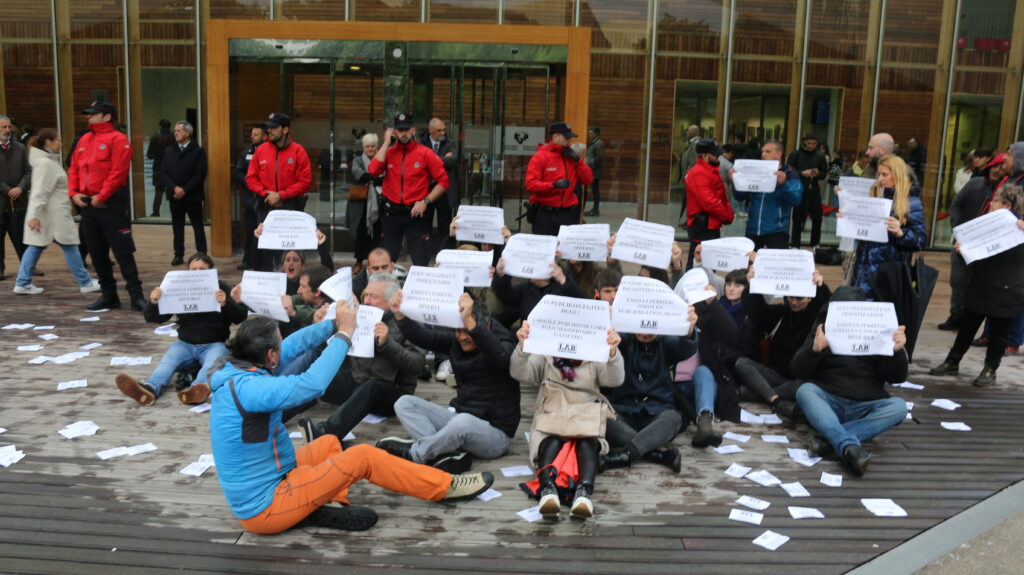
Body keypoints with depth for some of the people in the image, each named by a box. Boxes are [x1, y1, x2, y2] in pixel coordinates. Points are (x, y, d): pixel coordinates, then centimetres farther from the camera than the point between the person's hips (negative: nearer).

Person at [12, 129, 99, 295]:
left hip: (55, 214, 10)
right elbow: (40, 192, -21)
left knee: (35, 247, 10)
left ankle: (23, 283, 12)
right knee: (70, 247, -2)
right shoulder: (45, 163, -16)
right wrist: (34, 215, -23)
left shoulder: (49, 161, 15)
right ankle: (85, 283, 6)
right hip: (53, 215, -10)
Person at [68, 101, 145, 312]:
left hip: (112, 204, -8)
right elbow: (74, 169, 16)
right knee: (97, 253, 11)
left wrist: (101, 196, -17)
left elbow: (118, 172, -16)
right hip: (87, 204, 8)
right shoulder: (84, 140, 16)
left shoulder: (118, 139, -7)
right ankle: (108, 296, 20)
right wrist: (74, 193, 1)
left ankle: (136, 296, -2)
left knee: (123, 251, -7)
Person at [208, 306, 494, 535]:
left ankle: (329, 505, 2)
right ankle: (446, 487, 8)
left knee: (329, 442, 21)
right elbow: (310, 385, -35)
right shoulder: (246, 388, -29)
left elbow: (293, 346, 8)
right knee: (363, 456, -6)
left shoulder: (235, 369, -1)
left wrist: (335, 323, -1)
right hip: (264, 508, -9)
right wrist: (344, 333, -25)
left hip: (257, 486, 9)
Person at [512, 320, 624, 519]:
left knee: (588, 442, -34)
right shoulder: (545, 356, 16)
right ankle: (547, 489, -53)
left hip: (586, 419, 0)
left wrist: (613, 351, -23)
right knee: (550, 442, -33)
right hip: (551, 418, 0)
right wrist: (522, 346, -22)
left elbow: (615, 379, -2)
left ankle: (584, 492, -54)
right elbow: (520, 373, -1)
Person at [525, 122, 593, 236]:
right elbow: (530, 184, -12)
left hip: (567, 214, 4)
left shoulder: (571, 156, 12)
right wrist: (554, 185, -23)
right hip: (545, 214, -4)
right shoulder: (541, 156, -3)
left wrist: (577, 160, -4)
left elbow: (588, 180, 9)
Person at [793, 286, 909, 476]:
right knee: (805, 391, -28)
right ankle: (849, 446, -47)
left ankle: (828, 440, -38)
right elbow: (799, 373, -1)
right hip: (828, 403, 0)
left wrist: (897, 351, -16)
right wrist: (815, 349, -21)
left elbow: (897, 377, 5)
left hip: (866, 407, 1)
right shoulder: (822, 332, 8)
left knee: (898, 406, -26)